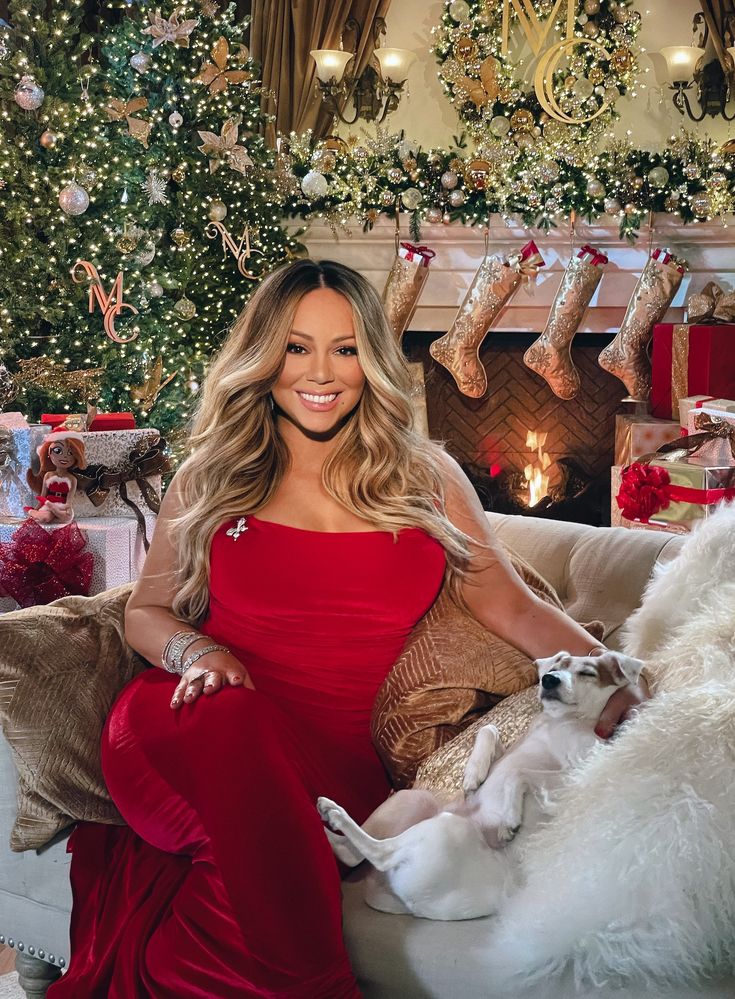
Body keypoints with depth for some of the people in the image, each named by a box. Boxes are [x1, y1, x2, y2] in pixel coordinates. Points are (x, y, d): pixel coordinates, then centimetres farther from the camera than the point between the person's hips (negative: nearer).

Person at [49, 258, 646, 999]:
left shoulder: (426, 478, 14)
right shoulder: (210, 478, 16)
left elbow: (515, 609, 10)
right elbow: (145, 610, 21)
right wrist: (194, 652, -3)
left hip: (346, 755, 0)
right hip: (195, 730, 1)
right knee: (233, 722, -37)